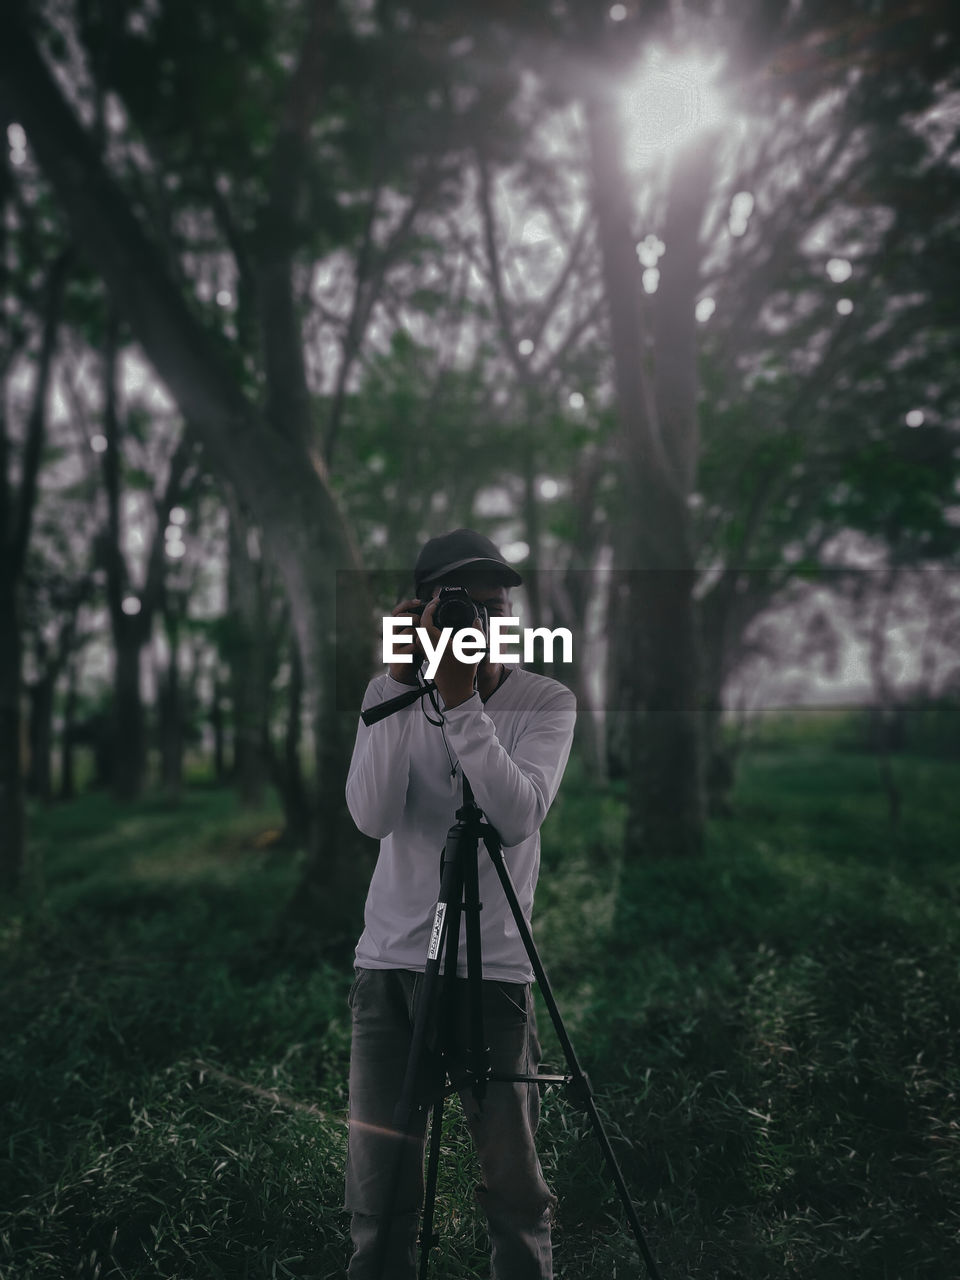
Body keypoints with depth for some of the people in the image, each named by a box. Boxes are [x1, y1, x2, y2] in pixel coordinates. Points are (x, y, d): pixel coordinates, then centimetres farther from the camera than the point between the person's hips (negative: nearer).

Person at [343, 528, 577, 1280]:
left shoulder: (548, 703, -2)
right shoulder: (394, 696, 3)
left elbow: (518, 815, -18)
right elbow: (373, 816, -13)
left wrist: (461, 702, -25)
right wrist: (399, 686, -18)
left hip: (496, 971, -1)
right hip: (389, 966, 2)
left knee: (516, 1191, 2)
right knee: (379, 1194, 5)